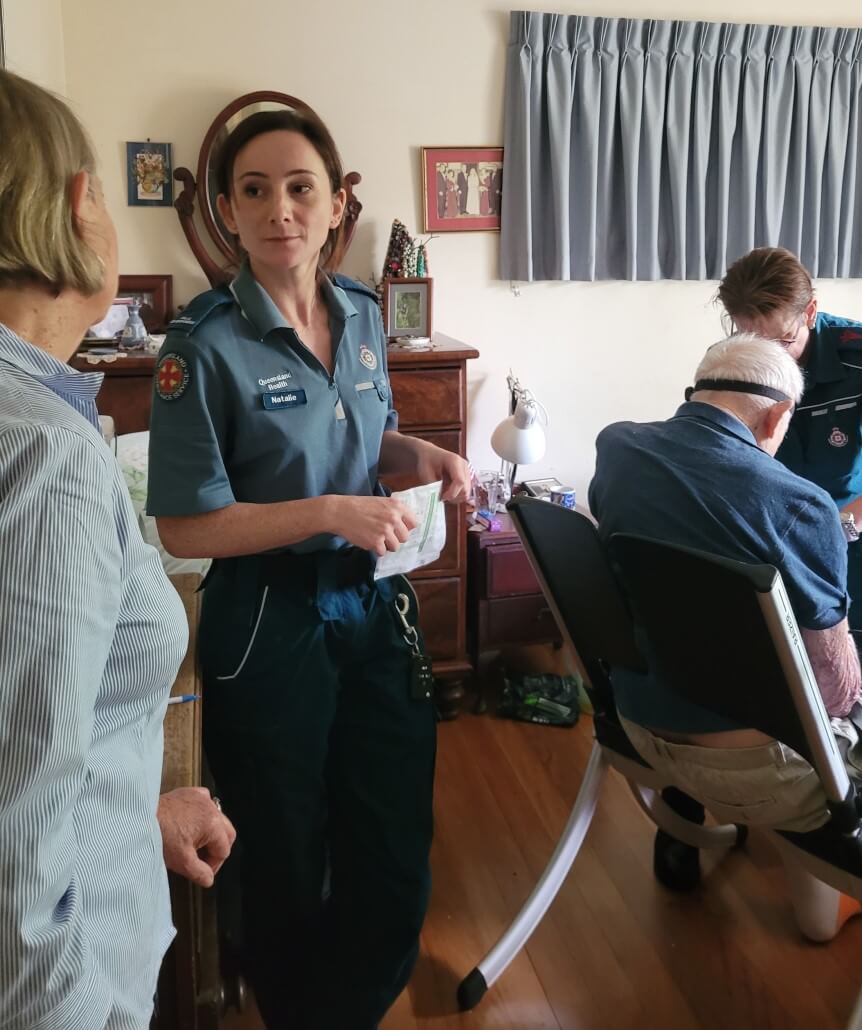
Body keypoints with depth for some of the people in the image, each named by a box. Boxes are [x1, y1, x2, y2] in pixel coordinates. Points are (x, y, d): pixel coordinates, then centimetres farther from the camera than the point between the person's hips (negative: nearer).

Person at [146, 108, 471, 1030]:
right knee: (289, 867, 16)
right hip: (269, 629, -5)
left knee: (396, 859, 15)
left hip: (374, 606, 5)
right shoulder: (206, 344, -15)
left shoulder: (362, 313, 2)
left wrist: (418, 453, -3)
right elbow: (184, 527, -15)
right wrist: (329, 513, -23)